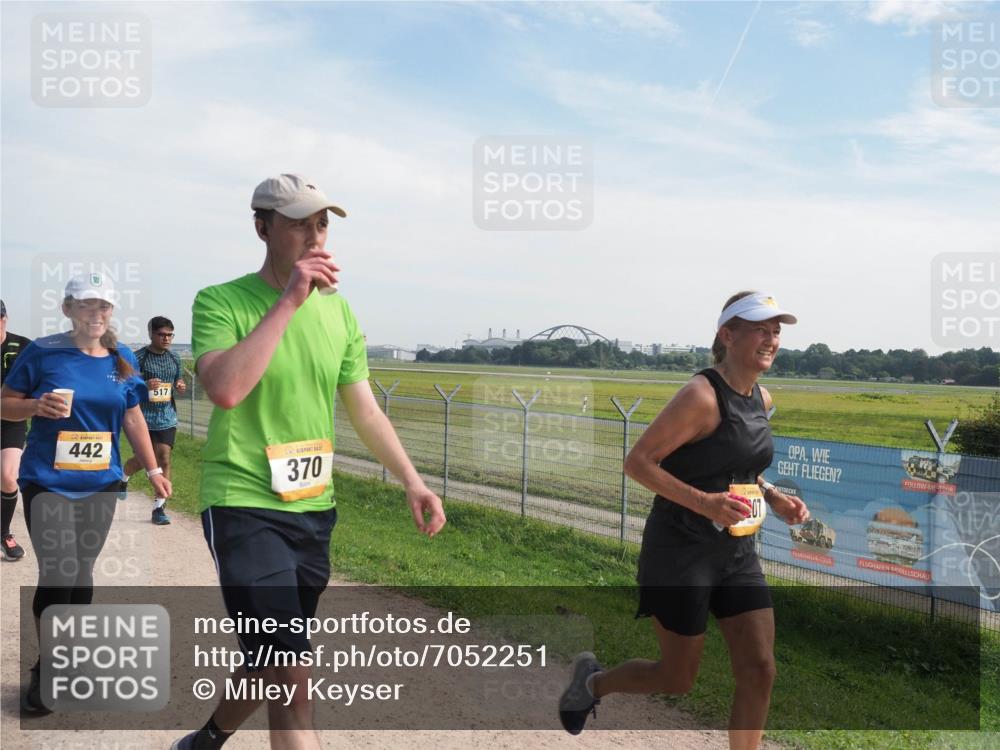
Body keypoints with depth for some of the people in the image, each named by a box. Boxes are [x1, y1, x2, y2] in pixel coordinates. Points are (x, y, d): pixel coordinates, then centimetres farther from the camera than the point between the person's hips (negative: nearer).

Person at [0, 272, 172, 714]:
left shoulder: (122, 359, 5)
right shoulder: (43, 352, -6)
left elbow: (132, 419, 12)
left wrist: (152, 469, 10)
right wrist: (37, 405, -20)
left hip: (100, 484, 3)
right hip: (47, 482, -3)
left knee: (82, 574, 10)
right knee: (56, 575, -8)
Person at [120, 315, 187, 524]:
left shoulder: (174, 358, 9)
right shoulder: (139, 357, -7)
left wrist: (181, 386, -2)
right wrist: (145, 386, -27)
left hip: (167, 418, 4)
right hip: (144, 418, -3)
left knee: (164, 460, -4)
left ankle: (159, 508, 3)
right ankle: (123, 478, 42)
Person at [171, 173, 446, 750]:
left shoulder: (338, 310, 7)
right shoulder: (221, 302, -8)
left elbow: (365, 409, 11)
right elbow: (225, 389, -27)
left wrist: (410, 479, 2)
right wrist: (289, 301, -24)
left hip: (314, 510, 6)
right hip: (244, 507, -6)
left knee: (270, 666, 19)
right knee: (293, 678, -13)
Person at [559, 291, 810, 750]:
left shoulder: (761, 399, 7)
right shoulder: (701, 395, -19)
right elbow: (637, 462, -19)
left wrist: (774, 498, 5)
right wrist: (703, 502, -29)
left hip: (736, 551, 7)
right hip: (680, 552, -7)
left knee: (759, 670, 2)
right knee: (677, 682, 6)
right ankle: (592, 681, 34)